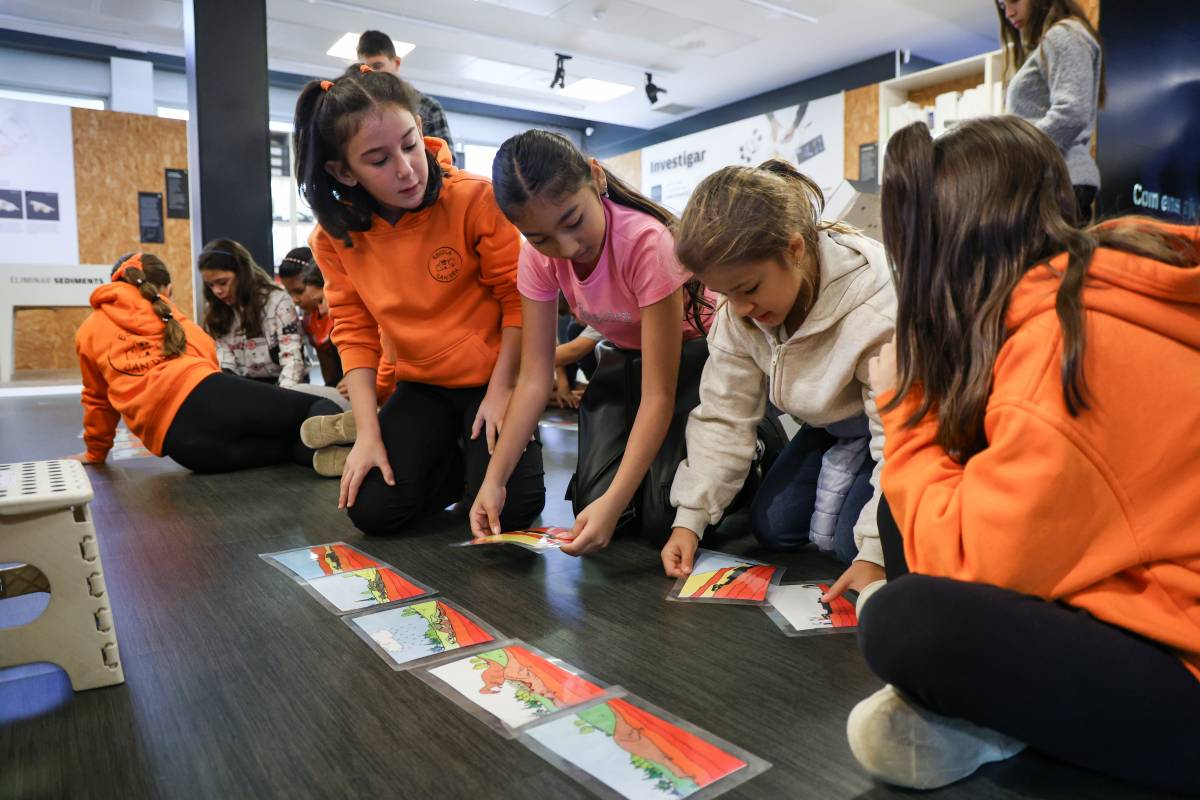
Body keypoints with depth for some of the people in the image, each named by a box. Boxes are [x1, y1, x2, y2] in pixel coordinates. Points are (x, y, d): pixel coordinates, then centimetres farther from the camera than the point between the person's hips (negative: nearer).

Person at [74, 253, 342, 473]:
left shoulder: (88, 334, 28)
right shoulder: (164, 308, 29)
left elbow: (97, 400, 34)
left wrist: (96, 452, 48)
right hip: (202, 392, -1)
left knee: (290, 444, 7)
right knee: (313, 407, -4)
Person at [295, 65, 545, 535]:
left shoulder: (475, 198, -19)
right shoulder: (334, 236, -8)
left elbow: (516, 297, -13)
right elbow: (354, 330, -3)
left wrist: (501, 390, -15)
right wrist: (368, 432, -11)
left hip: (492, 376, -3)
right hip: (420, 386, 4)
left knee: (507, 510, -17)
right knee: (373, 510, -9)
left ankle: (521, 444, 17)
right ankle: (453, 461, 19)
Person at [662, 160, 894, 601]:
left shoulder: (877, 307, -38)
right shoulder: (738, 315, -19)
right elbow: (723, 419, -14)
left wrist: (875, 553, -37)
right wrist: (689, 519, -18)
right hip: (832, 425, 6)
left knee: (852, 539, -20)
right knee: (772, 527, -1)